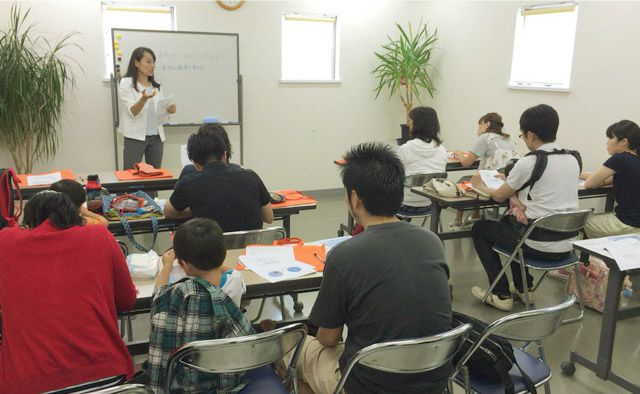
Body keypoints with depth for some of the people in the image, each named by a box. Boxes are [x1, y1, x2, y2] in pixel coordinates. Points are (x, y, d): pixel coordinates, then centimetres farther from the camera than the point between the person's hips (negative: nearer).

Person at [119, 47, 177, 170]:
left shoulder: (156, 86, 13)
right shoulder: (126, 83, -1)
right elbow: (132, 112, -12)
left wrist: (167, 110, -7)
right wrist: (144, 99, -30)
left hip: (156, 137, 5)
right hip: (136, 137, -5)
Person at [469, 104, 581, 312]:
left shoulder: (528, 163, -16)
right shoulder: (573, 161, 4)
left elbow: (499, 196, -2)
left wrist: (481, 185, 17)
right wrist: (517, 198, 3)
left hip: (539, 246, -7)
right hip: (565, 245, 7)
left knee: (479, 228, 16)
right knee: (507, 222, 33)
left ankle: (501, 295, 15)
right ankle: (524, 288, 34)